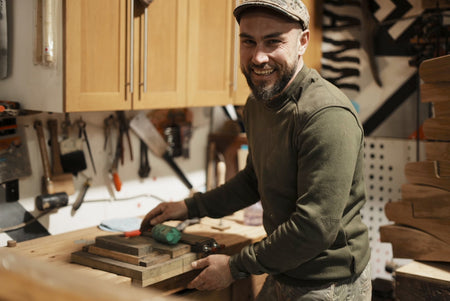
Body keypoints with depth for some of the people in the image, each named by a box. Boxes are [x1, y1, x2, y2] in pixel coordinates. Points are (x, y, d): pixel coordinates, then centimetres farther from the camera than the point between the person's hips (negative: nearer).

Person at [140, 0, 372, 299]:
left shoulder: (328, 116, -26)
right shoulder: (257, 103, 3)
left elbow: (315, 228, -27)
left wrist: (236, 267, -18)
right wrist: (190, 207, 12)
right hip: (281, 276, 8)